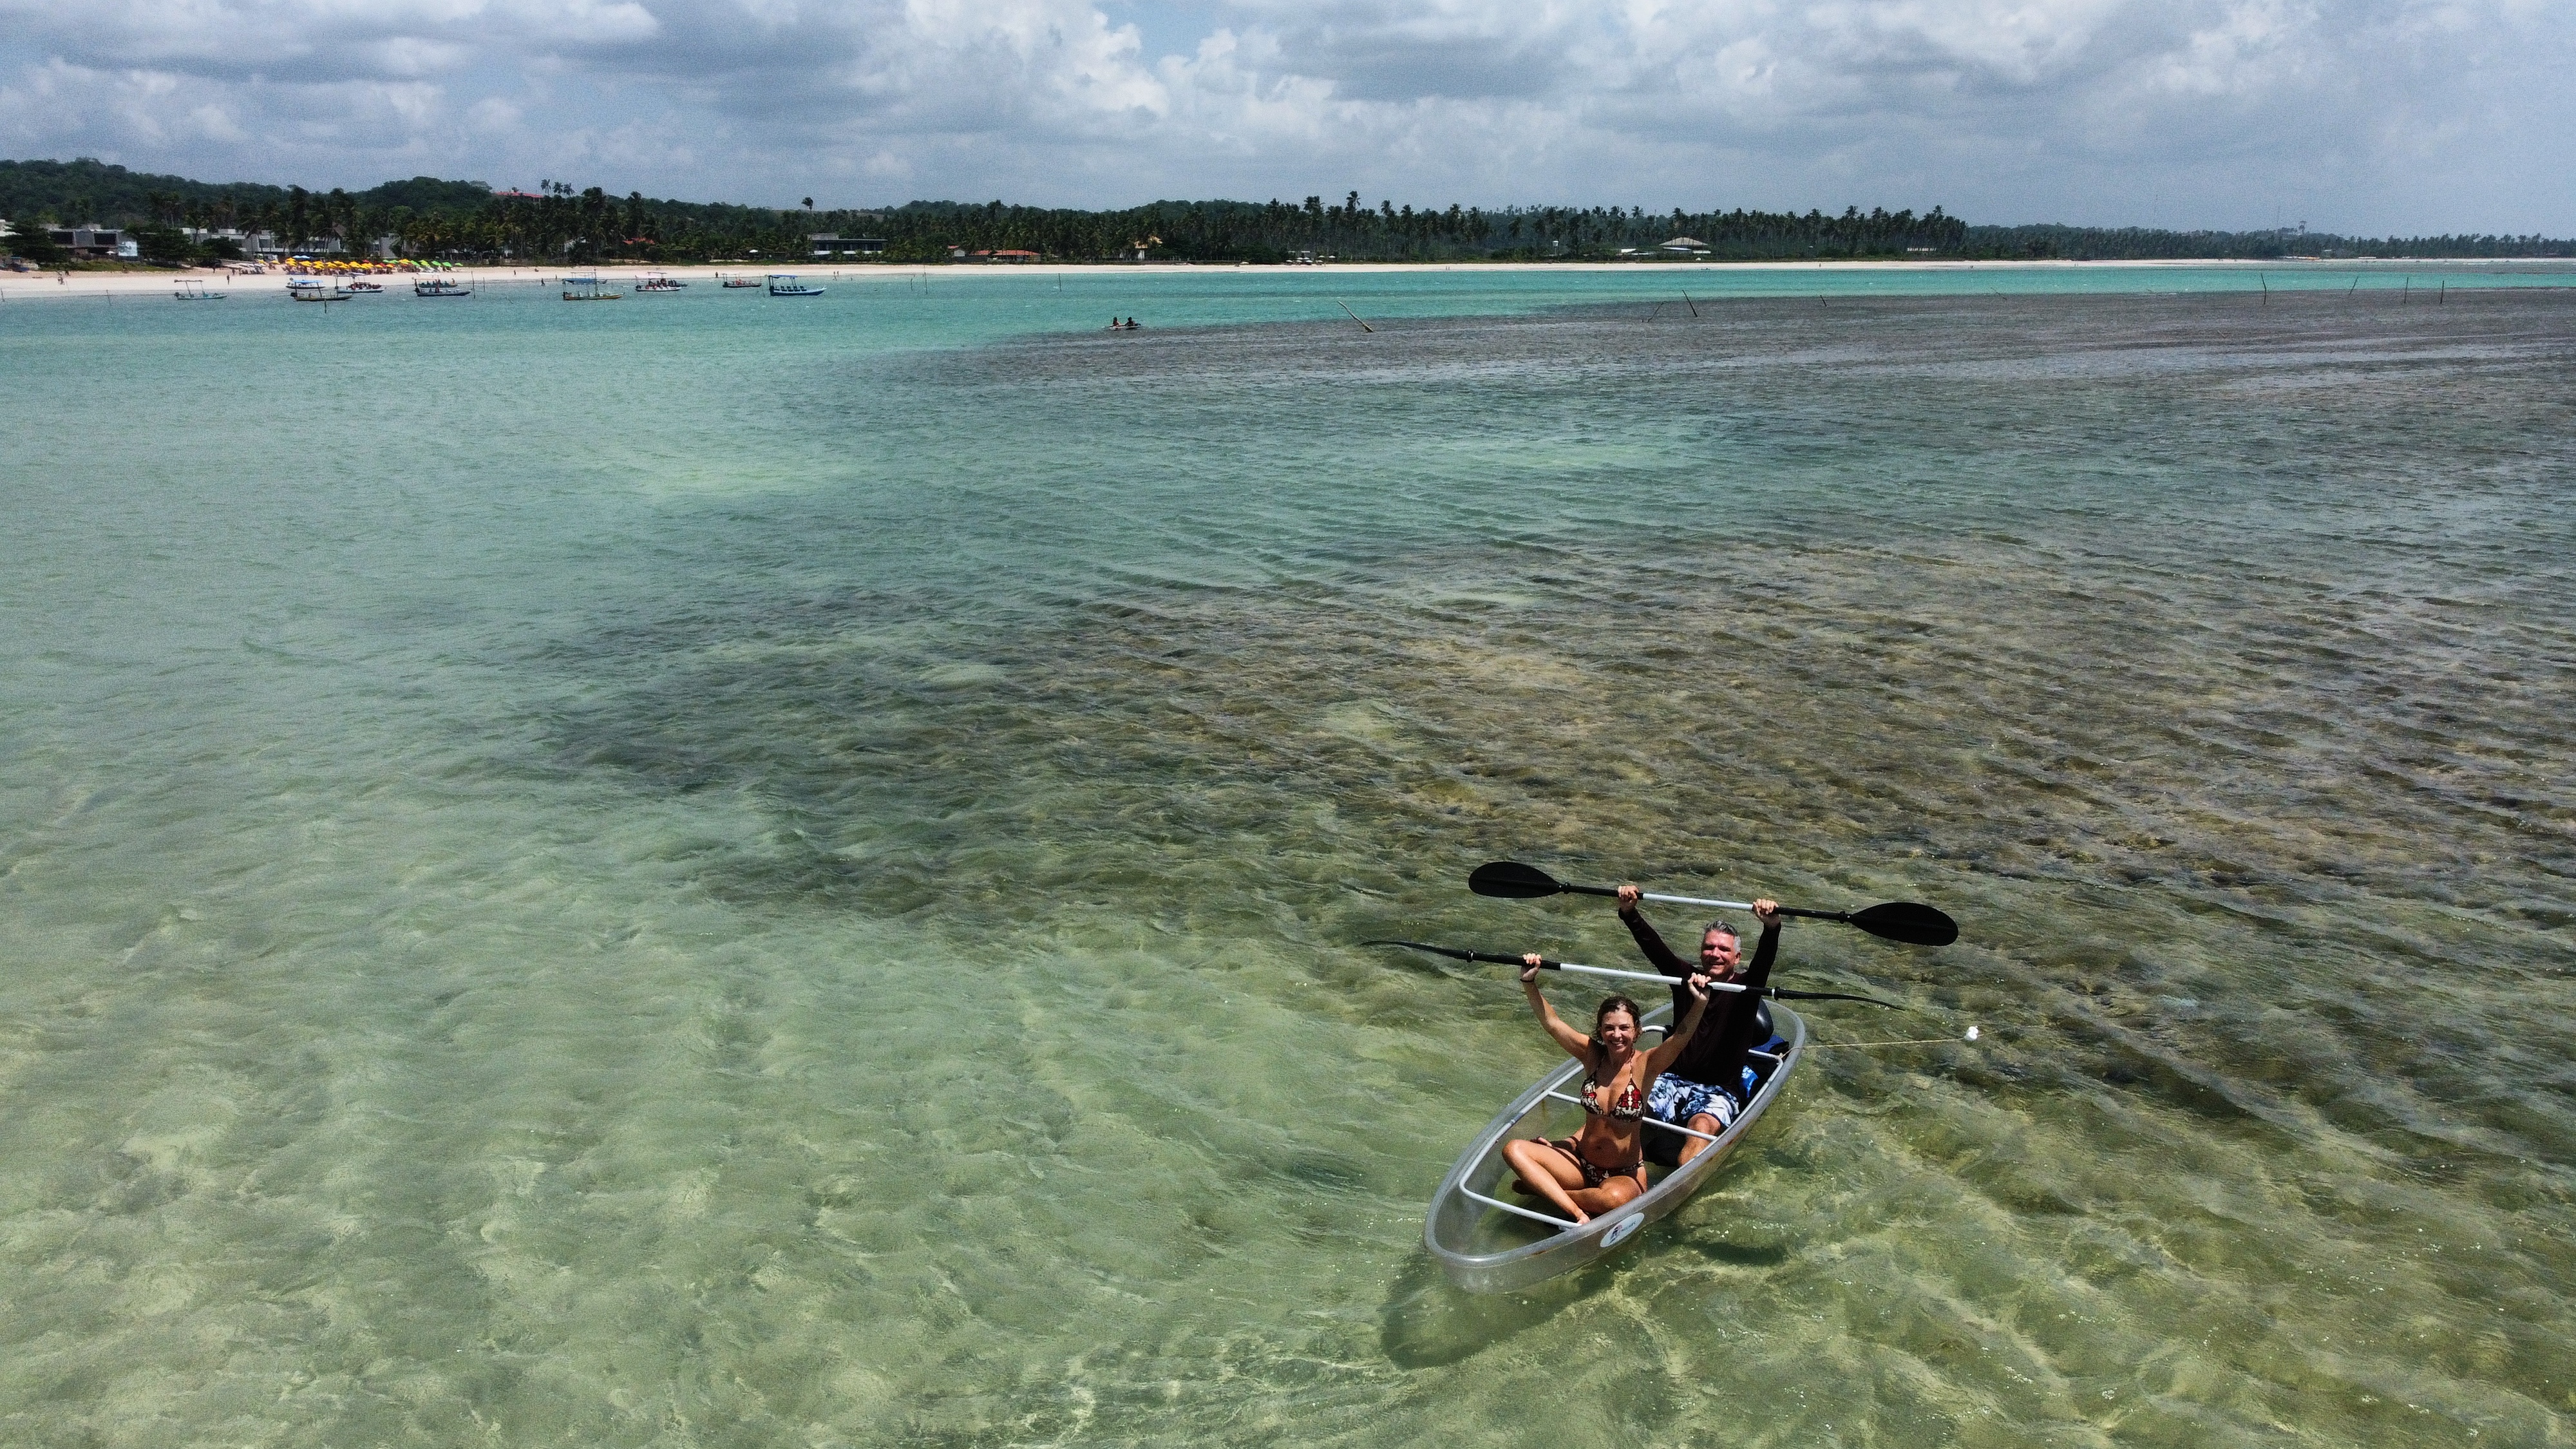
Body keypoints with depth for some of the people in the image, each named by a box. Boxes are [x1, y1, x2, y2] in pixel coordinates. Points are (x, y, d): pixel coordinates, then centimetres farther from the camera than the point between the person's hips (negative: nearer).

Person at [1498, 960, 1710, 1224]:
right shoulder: (1592, 1054, -5)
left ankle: (1541, 1186, -10)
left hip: (1626, 1174, -3)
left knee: (1615, 1197, -40)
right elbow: (1551, 1022, -8)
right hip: (1582, 1163, 4)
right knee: (1514, 1150, -16)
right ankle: (1577, 1212, -26)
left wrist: (1700, 1004, -48)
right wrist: (1529, 983, -21)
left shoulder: (1645, 1065, -14)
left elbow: (1681, 1037, -32)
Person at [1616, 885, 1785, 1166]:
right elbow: (1652, 946, -2)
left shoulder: (1745, 988, 1)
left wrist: (1772, 927, -40)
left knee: (1702, 1126, -36)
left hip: (1718, 1092, -3)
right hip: (1673, 1079, 3)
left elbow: (1765, 958, -19)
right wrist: (1629, 912, -18)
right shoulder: (1687, 978, 9)